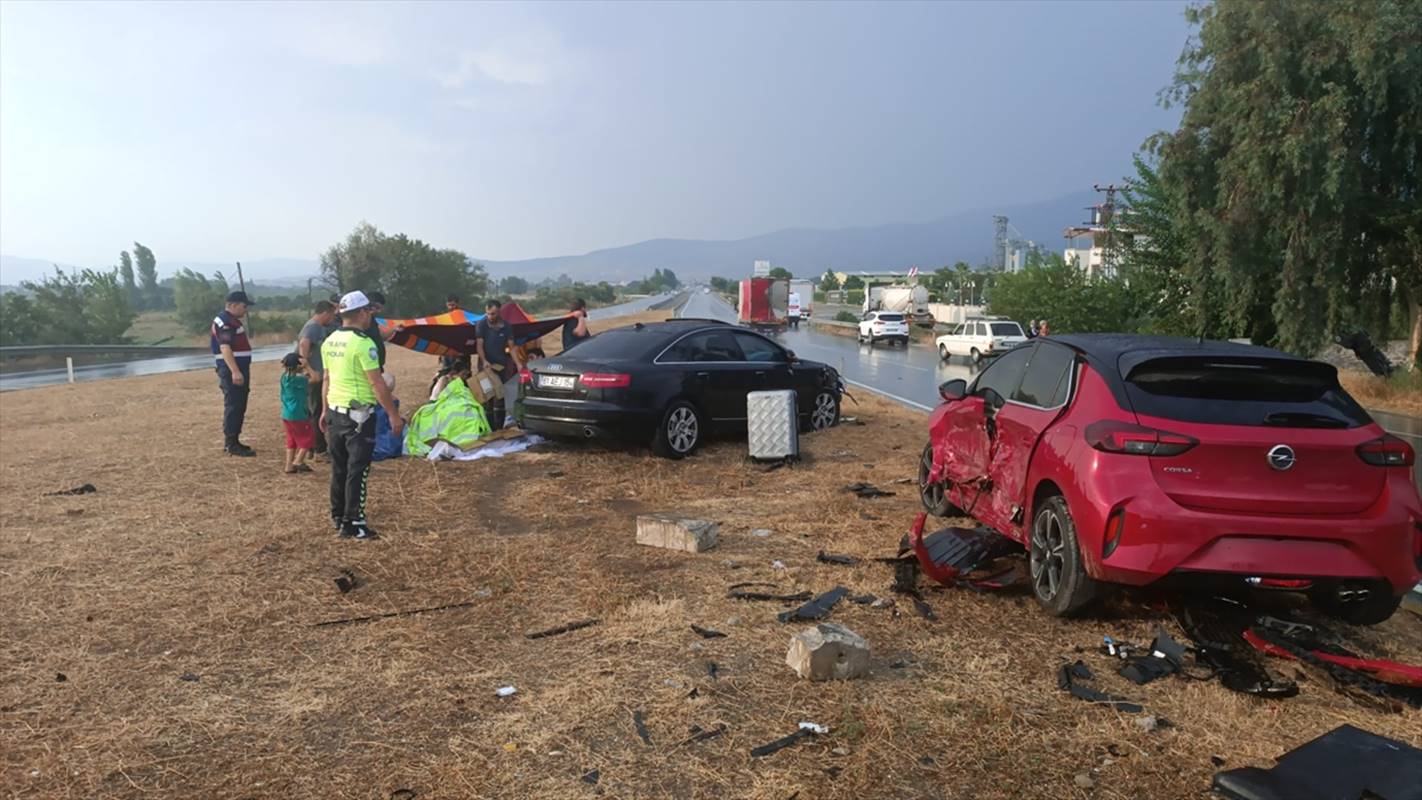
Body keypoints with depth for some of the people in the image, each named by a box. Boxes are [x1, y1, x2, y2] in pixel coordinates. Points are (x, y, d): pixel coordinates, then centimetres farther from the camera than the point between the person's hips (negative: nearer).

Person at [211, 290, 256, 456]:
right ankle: (231, 444, -5)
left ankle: (232, 441, 20)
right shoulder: (224, 322, -14)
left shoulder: (233, 320, 17)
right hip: (231, 371, -10)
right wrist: (235, 372, -29)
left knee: (239, 407, 13)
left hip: (239, 369, 10)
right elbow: (225, 348, -23)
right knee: (233, 407, -8)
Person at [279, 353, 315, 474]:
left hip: (286, 414, 8)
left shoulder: (285, 377, 5)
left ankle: (289, 465, 17)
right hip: (298, 415, -8)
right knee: (309, 437, 6)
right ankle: (298, 461, 3)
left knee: (291, 440, 16)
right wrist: (307, 366, -15)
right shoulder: (298, 379, -19)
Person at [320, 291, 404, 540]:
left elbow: (327, 379, 15)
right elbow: (377, 383, -18)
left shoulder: (330, 342, 8)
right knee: (357, 470, -3)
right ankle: (353, 524, -1)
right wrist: (394, 414, -13)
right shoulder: (363, 343, -17)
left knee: (339, 466, 17)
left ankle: (338, 515, 28)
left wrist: (326, 410, 23)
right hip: (358, 414, -8)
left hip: (335, 412, 8)